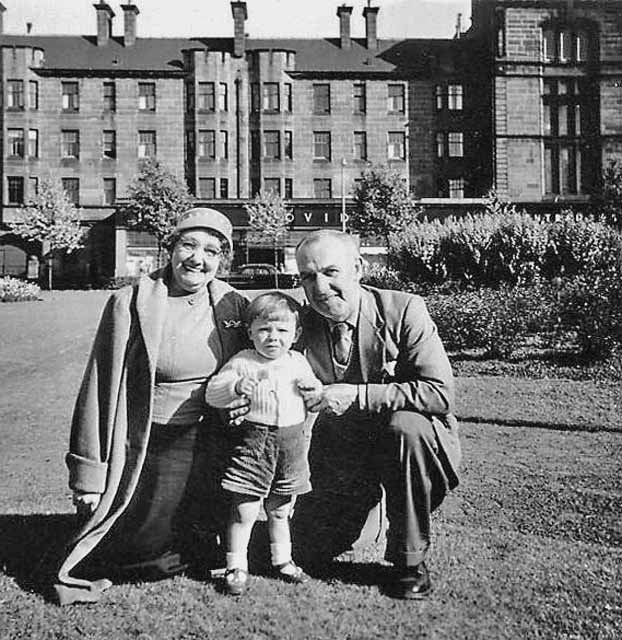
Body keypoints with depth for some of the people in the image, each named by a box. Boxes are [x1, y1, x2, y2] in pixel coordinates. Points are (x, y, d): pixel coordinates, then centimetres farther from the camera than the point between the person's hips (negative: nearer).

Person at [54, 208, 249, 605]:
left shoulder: (234, 306, -1)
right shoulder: (131, 304, -12)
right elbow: (102, 386, -11)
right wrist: (89, 474, -11)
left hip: (207, 445, 3)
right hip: (145, 446, -3)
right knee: (142, 548, 4)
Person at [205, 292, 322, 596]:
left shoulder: (299, 362, 9)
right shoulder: (242, 363, -4)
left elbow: (315, 398, 21)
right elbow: (212, 393, -9)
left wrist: (314, 389, -2)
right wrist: (236, 387, -28)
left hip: (292, 442, 4)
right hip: (253, 442, -3)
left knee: (280, 510, 18)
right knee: (244, 510, 0)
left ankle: (282, 560, 35)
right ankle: (236, 567, 17)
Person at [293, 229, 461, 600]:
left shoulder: (403, 311, -20)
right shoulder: (301, 324, -9)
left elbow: (441, 393, -26)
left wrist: (358, 396, -32)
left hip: (414, 437, -3)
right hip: (340, 446, 4)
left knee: (405, 425, -36)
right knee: (316, 546, 0)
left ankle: (411, 559, -14)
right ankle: (361, 501, 34)